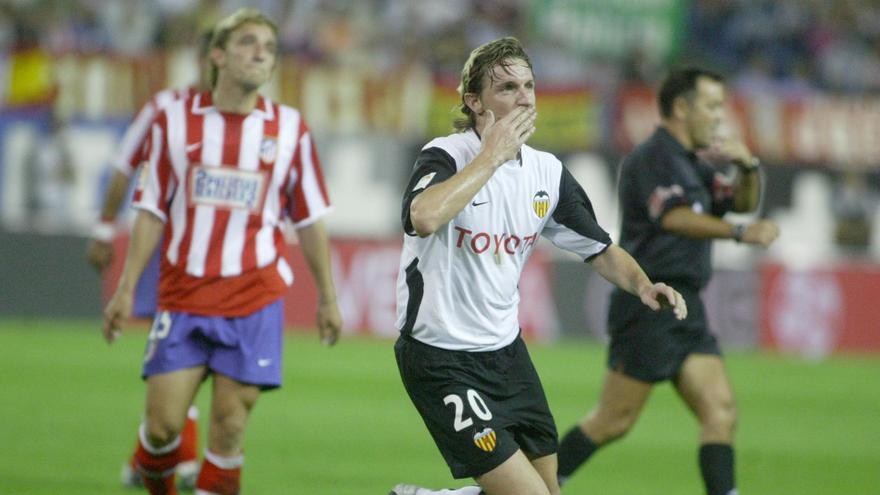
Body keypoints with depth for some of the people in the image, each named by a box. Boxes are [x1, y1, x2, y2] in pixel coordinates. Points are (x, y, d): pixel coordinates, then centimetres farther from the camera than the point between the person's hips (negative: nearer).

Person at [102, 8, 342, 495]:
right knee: (163, 424, -4)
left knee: (229, 427, -4)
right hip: (182, 296, 0)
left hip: (255, 300, 0)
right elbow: (152, 212, 6)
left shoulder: (291, 129, 3)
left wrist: (327, 297, 11)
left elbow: (309, 220, 10)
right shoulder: (174, 120, 3)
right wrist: (126, 289, 1)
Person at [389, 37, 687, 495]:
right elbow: (425, 217, -39)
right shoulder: (446, 156, -16)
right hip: (441, 358, -7)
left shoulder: (547, 172, 4)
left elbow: (601, 250, 14)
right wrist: (493, 155, -29)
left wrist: (642, 285, -6)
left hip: (505, 350, 8)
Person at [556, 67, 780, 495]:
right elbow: (674, 218, -28)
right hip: (649, 307, -9)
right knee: (613, 421, -5)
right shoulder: (653, 158, -11)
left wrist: (747, 167, 6)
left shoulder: (690, 165, 20)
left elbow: (743, 201, 28)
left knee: (720, 412, -3)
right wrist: (739, 233, -40)